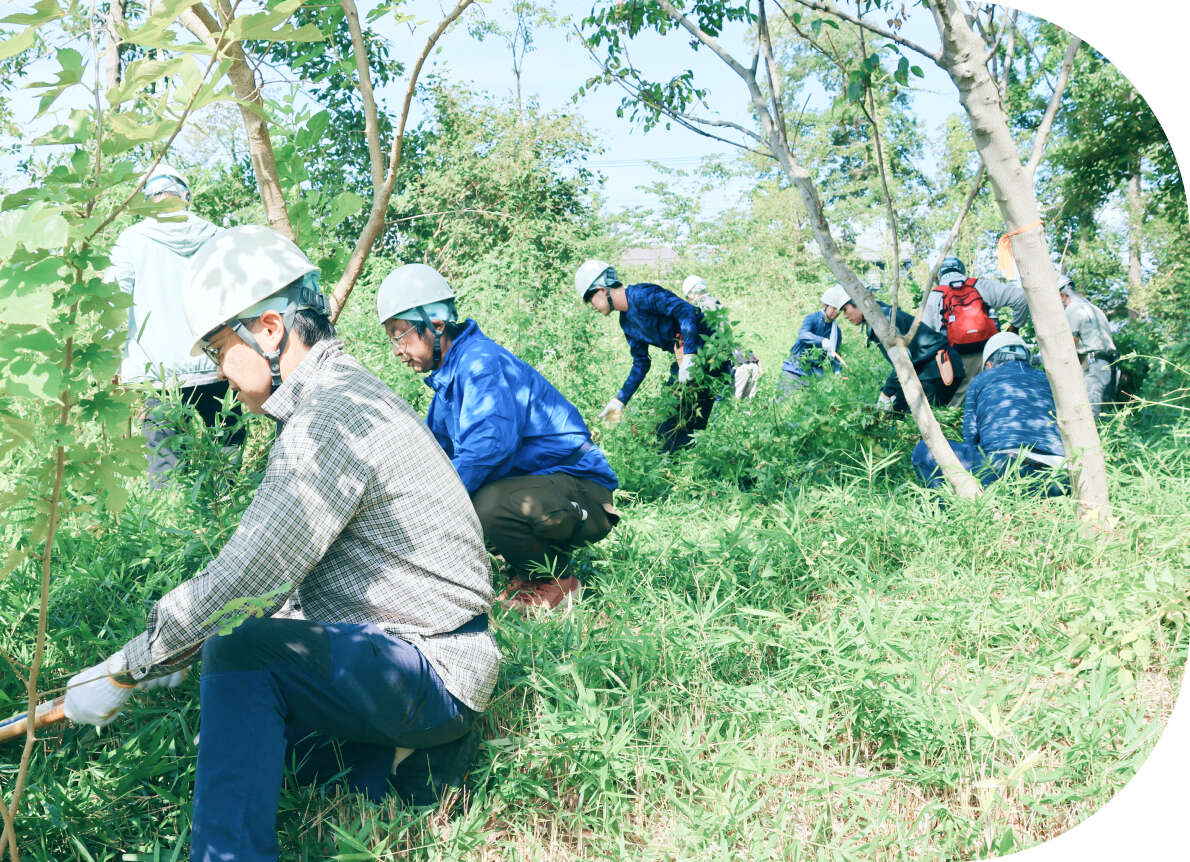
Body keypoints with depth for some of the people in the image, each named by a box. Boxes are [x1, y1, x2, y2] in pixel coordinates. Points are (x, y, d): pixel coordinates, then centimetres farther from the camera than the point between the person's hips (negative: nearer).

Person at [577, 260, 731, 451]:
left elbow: (685, 310, -28)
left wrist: (688, 357, -33)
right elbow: (641, 364, 20)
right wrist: (619, 401, 17)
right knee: (665, 429, 8)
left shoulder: (642, 295, -17)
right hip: (684, 359, 10)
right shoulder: (626, 322, 12)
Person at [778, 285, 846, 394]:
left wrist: (837, 371, -8)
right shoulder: (812, 318, -6)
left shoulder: (837, 331, 10)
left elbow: (834, 356, 13)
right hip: (795, 370, -4)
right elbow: (803, 334, -26)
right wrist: (822, 341, -43)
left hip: (813, 375, 4)